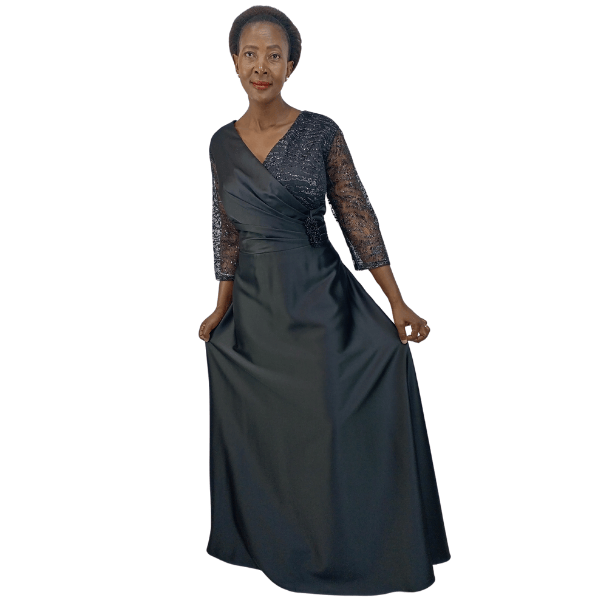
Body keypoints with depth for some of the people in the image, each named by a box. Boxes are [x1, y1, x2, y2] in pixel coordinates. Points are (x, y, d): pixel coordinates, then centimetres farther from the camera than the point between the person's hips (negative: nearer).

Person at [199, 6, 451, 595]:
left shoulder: (321, 132, -6)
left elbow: (359, 218, -6)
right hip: (255, 309, 3)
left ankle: (347, 549, 20)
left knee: (337, 428, 0)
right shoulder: (223, 143, 4)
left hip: (320, 301, -3)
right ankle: (277, 543, 33)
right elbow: (227, 233, 11)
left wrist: (398, 306, -9)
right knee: (267, 433, 12)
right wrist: (221, 309, 12)